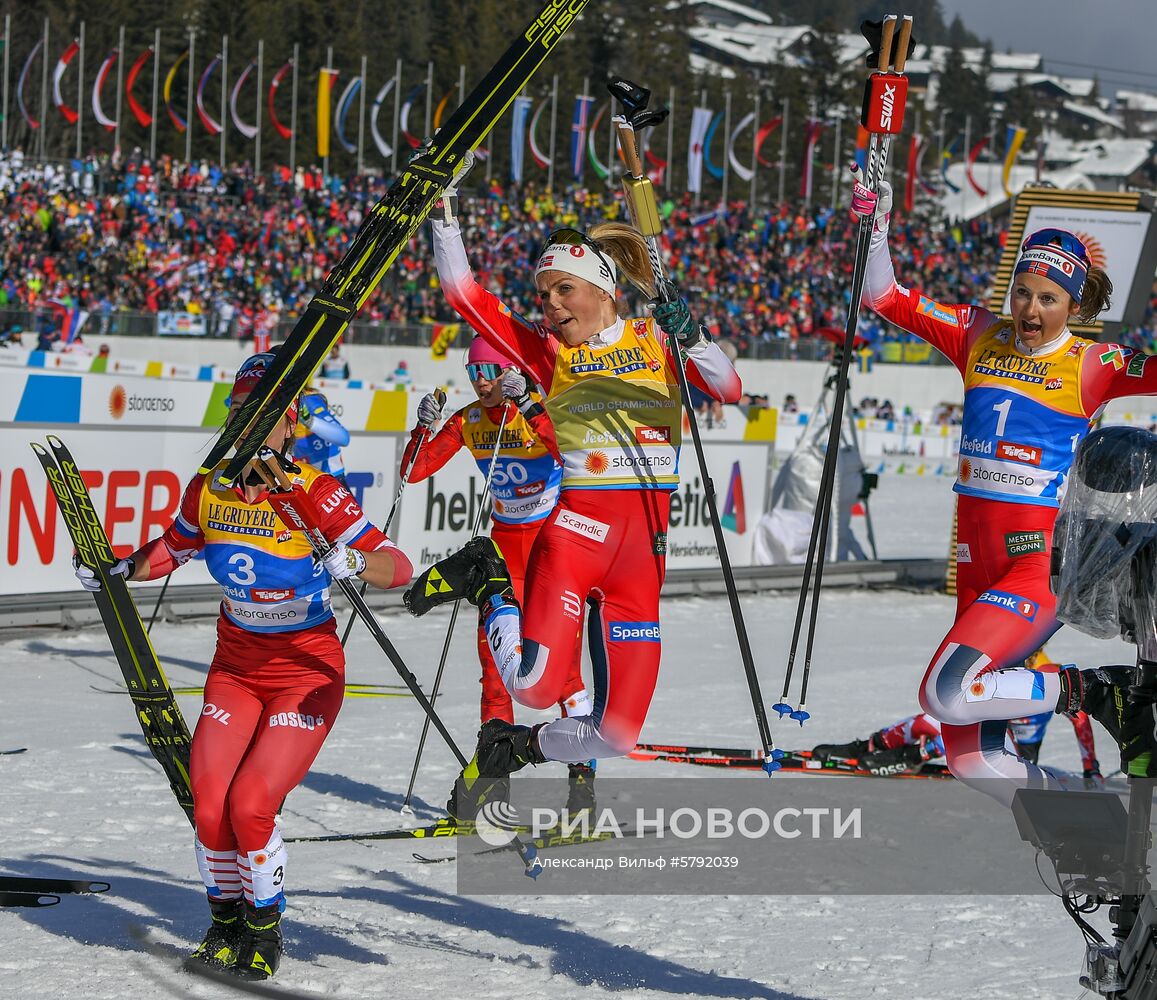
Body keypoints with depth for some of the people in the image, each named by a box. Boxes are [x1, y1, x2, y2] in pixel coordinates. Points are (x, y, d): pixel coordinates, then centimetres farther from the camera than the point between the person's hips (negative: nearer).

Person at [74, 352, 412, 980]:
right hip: (235, 666, 4)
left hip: (307, 672, -4)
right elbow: (174, 548, 17)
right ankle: (225, 922, 17)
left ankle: (265, 929, 9)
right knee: (209, 805, -11)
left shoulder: (316, 493, -19)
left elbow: (399, 568, -22)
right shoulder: (209, 490, -5)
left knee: (252, 805, -17)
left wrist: (353, 560, -41)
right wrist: (118, 571, 2)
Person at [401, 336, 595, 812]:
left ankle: (583, 771, -7)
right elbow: (414, 471, -1)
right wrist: (424, 425, -17)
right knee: (494, 654, 2)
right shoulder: (467, 421, 0)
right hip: (505, 539, 5)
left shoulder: (539, 411, -14)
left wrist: (527, 406, -39)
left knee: (562, 656, -11)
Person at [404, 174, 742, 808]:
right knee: (536, 685, -23)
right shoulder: (549, 352, 6)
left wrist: (689, 338, -23)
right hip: (576, 526, -2)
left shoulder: (656, 341, 9)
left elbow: (729, 390, -6)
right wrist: (443, 209, -7)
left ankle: (520, 748, 28)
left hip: (643, 548, 2)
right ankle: (486, 582, 7)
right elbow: (462, 291, 0)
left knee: (619, 732, -1)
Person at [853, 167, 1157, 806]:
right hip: (977, 565, 6)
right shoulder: (980, 339, 8)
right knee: (971, 761, 4)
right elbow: (887, 298, 10)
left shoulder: (1092, 366, -3)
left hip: (1044, 565, -5)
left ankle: (1083, 689, -2)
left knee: (948, 694, -26)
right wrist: (874, 222, -1)